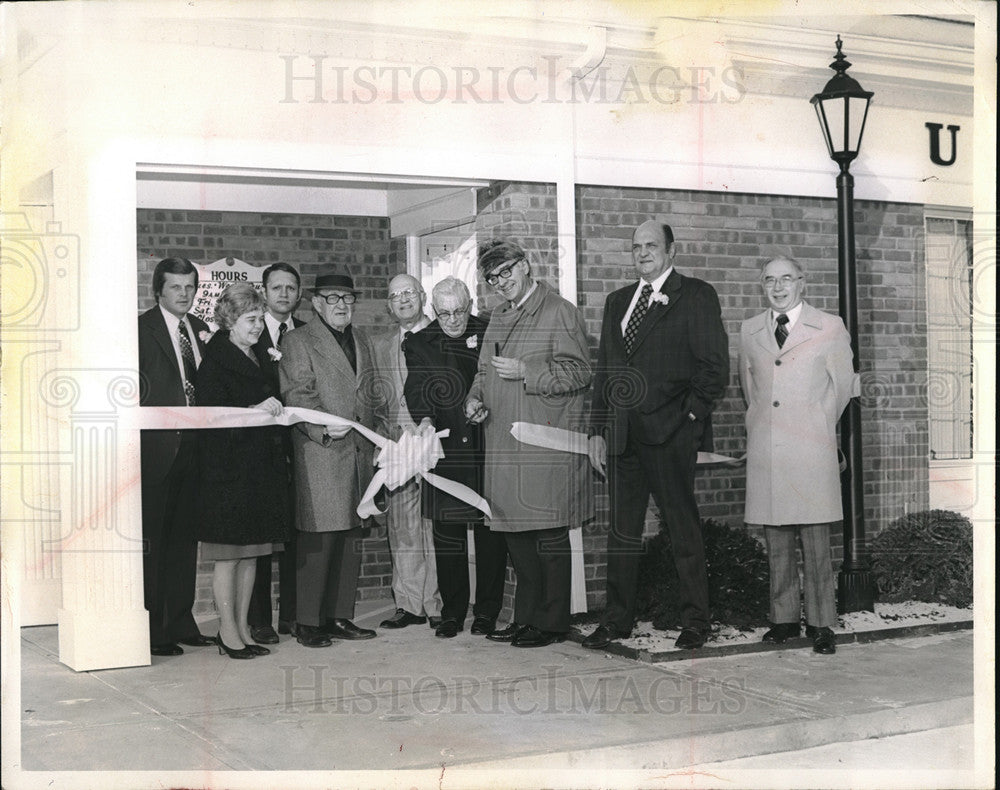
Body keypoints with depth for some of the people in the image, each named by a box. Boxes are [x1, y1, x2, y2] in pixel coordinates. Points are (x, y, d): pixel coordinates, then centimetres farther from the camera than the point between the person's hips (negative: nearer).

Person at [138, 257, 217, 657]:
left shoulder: (200, 330, 14)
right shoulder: (141, 328, -5)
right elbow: (134, 390, -12)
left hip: (191, 449, 7)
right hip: (156, 448, -7)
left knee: (185, 537, 13)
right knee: (151, 540, -2)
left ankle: (181, 622, 23)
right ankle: (152, 630, 3)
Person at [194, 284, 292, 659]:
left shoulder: (259, 359, 16)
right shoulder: (215, 362, -8)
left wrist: (276, 412, 7)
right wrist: (254, 410, -22)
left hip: (261, 469, 8)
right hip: (228, 470, -8)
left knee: (252, 552, 10)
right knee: (228, 553, -2)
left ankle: (242, 628, 17)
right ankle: (228, 632, 6)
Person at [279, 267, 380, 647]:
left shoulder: (361, 340, 20)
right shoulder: (298, 341, -1)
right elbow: (297, 396, -10)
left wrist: (371, 441, 16)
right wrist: (322, 428, -22)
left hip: (358, 453, 7)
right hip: (318, 456, -7)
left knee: (351, 539, 9)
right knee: (317, 540, -8)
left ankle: (339, 616, 17)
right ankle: (307, 622, -1)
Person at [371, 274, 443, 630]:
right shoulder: (379, 345, 15)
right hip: (396, 443, 3)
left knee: (436, 525, -2)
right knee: (402, 526, 3)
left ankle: (438, 605, 4)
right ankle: (409, 604, 11)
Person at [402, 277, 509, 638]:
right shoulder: (420, 344, 7)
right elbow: (415, 389, -4)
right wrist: (424, 419, -22)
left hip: (487, 447, -1)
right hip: (444, 448, 1)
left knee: (490, 532, 3)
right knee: (447, 534, 4)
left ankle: (487, 611, 13)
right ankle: (452, 612, 14)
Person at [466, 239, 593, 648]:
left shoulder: (559, 312, -5)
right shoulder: (498, 317, 20)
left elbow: (579, 372, -11)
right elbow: (485, 371, 27)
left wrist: (526, 373, -18)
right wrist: (475, 398, 7)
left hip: (547, 443, -7)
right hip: (504, 445, 8)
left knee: (549, 537, -3)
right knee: (516, 536, 11)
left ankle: (552, 622, 5)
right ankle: (526, 617, 21)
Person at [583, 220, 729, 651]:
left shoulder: (696, 296, 1)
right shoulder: (617, 301, 19)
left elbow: (715, 365, -4)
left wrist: (691, 414, -9)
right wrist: (597, 429, 12)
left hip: (670, 433, -5)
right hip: (622, 434, 6)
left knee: (683, 529, 0)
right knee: (621, 530, 9)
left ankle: (694, 619, 9)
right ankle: (617, 619, 16)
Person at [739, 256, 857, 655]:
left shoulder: (830, 328, 4)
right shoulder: (749, 330, 13)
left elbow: (843, 384, 11)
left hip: (811, 449, -3)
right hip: (765, 450, 3)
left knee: (816, 541, -3)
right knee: (776, 542, 5)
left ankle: (820, 624, 4)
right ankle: (784, 618, 15)